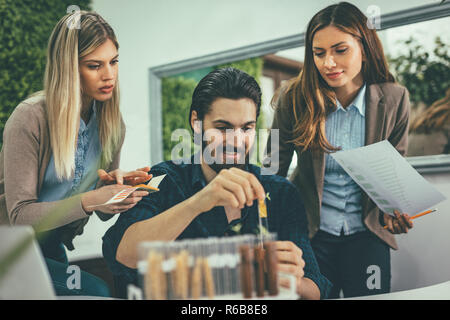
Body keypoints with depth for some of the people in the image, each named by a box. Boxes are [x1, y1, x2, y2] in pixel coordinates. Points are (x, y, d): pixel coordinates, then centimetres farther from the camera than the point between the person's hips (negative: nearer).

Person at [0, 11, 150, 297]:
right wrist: (88, 200, -32)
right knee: (96, 291, -24)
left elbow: (104, 213, 6)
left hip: (53, 247, 6)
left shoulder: (112, 123, -1)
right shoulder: (31, 118, -19)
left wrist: (115, 184, -16)